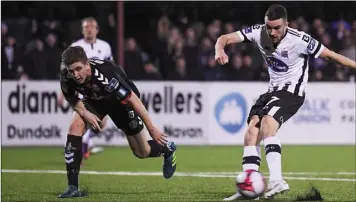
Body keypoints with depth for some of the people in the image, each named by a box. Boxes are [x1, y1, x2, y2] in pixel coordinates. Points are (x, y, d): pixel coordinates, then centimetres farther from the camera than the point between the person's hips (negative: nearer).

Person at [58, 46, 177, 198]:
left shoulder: (105, 74, -43)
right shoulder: (66, 78, -29)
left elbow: (133, 99, -35)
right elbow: (72, 98, -6)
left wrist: (151, 129, -30)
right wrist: (85, 113, -27)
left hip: (122, 101, -4)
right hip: (95, 100, 4)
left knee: (142, 152, 4)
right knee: (75, 127, -23)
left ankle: (168, 149, 42)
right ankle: (73, 187, -19)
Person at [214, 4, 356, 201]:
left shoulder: (300, 40, -21)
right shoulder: (258, 32, -9)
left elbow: (330, 54, -13)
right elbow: (226, 38, -9)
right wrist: (220, 50, -31)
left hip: (292, 90, -6)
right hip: (273, 89, 6)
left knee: (267, 124, -29)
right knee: (252, 130, -8)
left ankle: (276, 180, -35)